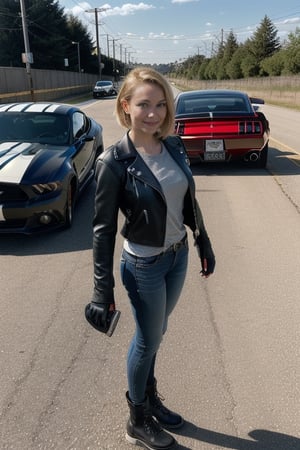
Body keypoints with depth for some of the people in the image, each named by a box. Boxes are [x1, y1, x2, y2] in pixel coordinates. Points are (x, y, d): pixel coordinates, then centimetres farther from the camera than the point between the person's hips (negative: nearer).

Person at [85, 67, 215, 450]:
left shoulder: (174, 147, -2)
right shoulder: (114, 161, -19)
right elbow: (103, 228, -17)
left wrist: (204, 243, 12)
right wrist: (103, 289, -17)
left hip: (178, 256, 5)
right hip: (144, 265, -5)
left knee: (155, 335, 22)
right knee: (148, 340, 12)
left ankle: (148, 397, 46)